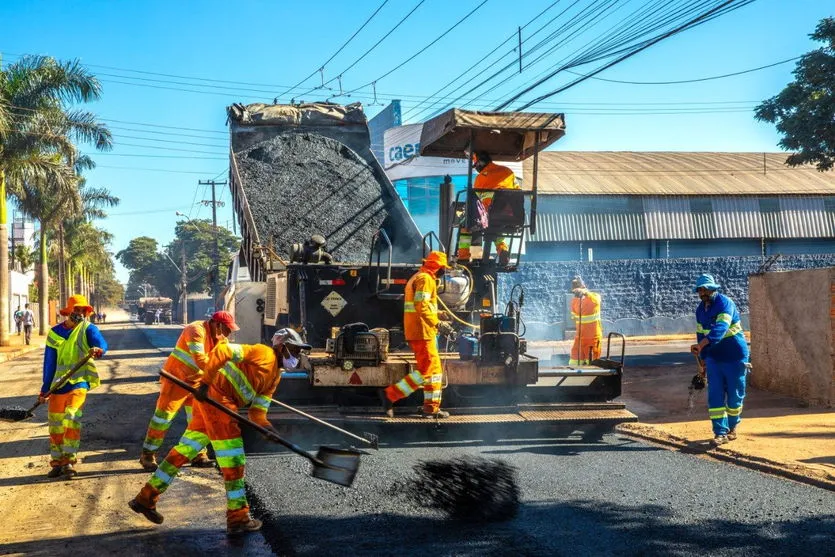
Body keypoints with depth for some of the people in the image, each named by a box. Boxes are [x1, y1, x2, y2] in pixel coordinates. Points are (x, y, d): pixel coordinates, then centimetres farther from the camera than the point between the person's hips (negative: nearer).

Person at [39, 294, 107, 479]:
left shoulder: (88, 329, -3)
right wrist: (45, 389, 12)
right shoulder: (55, 332, 5)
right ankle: (57, 462, 22)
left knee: (72, 419, -18)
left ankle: (69, 461, -8)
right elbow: (49, 362, 10)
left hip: (79, 382, -4)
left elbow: (101, 342, -24)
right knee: (55, 425, 8)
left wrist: (98, 349, -49)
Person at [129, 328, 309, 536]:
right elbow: (222, 350, -18)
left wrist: (267, 427, -5)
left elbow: (257, 410, 16)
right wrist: (205, 382, -24)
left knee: (185, 450, 15)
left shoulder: (274, 377, 19)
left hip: (208, 401, 10)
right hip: (216, 395, -10)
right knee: (233, 459, -4)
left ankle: (146, 498, 25)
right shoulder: (264, 353, -8)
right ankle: (238, 519, 3)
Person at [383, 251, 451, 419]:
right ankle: (391, 394, -9)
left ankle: (431, 408, 16)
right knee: (427, 370, -9)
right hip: (422, 331, -11)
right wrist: (435, 321, -16)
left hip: (415, 332, 11)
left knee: (435, 369, 13)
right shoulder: (425, 279, -11)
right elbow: (421, 306, -23)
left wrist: (436, 314, 17)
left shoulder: (417, 278, 22)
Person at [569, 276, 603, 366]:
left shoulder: (594, 297, -13)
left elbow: (596, 299, -38)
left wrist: (584, 292, -58)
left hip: (594, 336, -4)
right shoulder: (574, 301, 3)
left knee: (591, 363, 3)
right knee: (574, 362, 2)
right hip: (580, 336, 4)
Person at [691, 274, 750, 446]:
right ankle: (720, 432, -3)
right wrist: (703, 359, 17)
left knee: (735, 395, 6)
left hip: (734, 356, -6)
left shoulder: (725, 303, -17)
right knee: (715, 396, -4)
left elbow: (720, 327, -33)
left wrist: (702, 344, -46)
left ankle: (732, 427, 27)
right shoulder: (700, 310, 7)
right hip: (714, 357, 6)